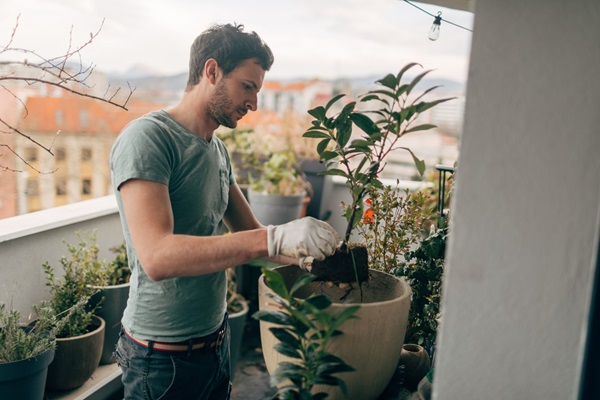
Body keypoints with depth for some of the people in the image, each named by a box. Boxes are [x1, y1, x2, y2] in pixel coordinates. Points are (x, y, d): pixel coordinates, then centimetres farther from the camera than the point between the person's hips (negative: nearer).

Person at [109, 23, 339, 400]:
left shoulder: (218, 149, 7)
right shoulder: (147, 137, -19)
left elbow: (251, 234, 9)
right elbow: (156, 257, -32)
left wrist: (319, 248, -8)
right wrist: (275, 238, -38)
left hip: (216, 337, 8)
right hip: (165, 355, -7)